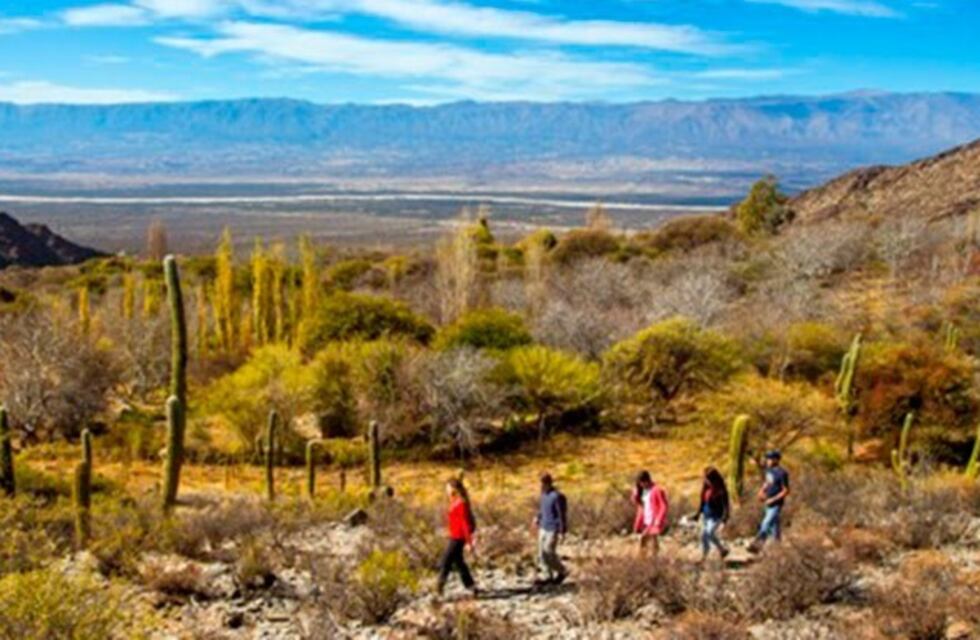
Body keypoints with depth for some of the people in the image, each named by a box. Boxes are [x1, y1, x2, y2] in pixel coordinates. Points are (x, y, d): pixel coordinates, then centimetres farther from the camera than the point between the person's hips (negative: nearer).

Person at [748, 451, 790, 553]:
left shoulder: (782, 473, -20)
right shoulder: (769, 470, 5)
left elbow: (786, 491, -17)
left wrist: (773, 500, -20)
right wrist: (762, 491, 4)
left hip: (776, 504, -8)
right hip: (768, 503, 8)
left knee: (766, 524, -12)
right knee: (774, 525, 18)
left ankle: (757, 544, -12)